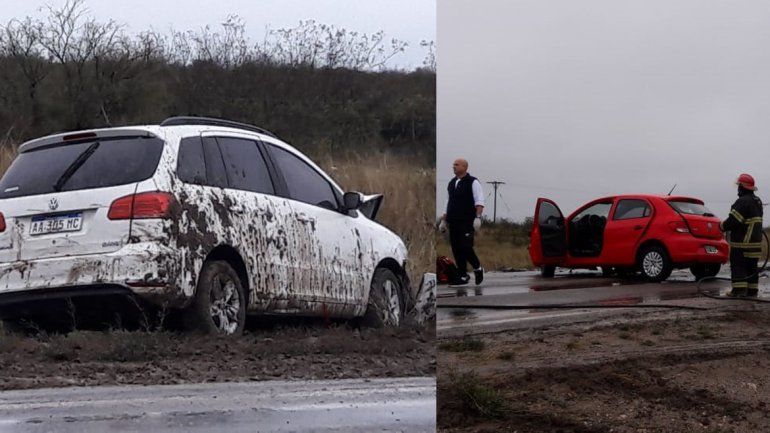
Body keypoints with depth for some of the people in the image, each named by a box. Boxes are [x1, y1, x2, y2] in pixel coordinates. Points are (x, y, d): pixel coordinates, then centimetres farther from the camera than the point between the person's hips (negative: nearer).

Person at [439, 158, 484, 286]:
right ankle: (462, 276, 8)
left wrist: (478, 217, -21)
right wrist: (443, 220, 19)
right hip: (453, 222, 7)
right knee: (456, 249, 3)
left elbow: (479, 202, -10)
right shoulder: (451, 183, 18)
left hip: (467, 221, -7)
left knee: (466, 247, -13)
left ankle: (478, 268, 10)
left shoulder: (473, 182, -2)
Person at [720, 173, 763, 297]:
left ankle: (739, 289, -9)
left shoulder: (743, 202, -17)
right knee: (751, 267, 13)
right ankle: (752, 290, 15)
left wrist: (723, 226, -2)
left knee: (738, 266, -5)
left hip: (741, 242, -9)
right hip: (755, 240, 9)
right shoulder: (757, 201, 14)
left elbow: (733, 221, -22)